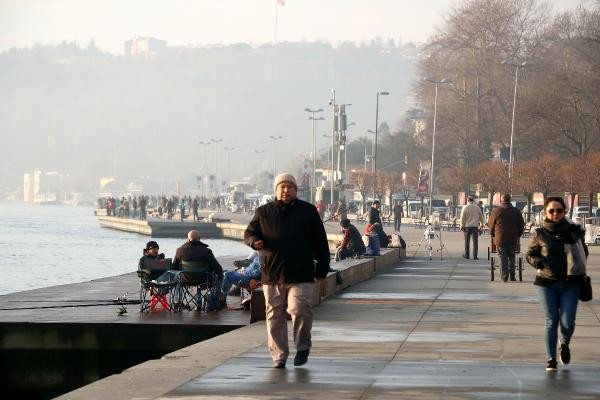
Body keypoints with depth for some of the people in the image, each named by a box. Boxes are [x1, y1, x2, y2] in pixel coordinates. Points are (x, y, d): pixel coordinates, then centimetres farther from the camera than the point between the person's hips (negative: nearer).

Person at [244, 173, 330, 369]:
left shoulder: (308, 211, 8)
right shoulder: (263, 212, 10)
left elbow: (320, 242, 10)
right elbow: (249, 233, 15)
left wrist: (322, 268, 5)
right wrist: (255, 241, -10)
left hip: (300, 276, -2)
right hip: (272, 275, 2)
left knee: (299, 310, -16)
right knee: (275, 316, 4)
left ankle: (303, 347, 7)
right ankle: (279, 355, 14)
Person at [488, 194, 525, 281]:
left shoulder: (495, 211, -3)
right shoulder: (516, 211, 3)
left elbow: (491, 224, 4)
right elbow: (521, 225, 9)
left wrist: (493, 235, 20)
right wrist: (518, 235, 21)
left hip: (500, 239, -2)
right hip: (512, 238, 2)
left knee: (503, 258, 2)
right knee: (511, 257, 13)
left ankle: (504, 276, -3)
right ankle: (512, 275, 10)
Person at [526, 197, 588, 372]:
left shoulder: (574, 231, 1)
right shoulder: (540, 234, -1)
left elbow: (583, 253, 14)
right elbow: (530, 254, 10)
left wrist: (578, 269, -2)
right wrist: (540, 262, -10)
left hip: (570, 284, 0)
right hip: (547, 284, 0)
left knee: (567, 322, -4)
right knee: (551, 322, 1)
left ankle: (565, 344, 29)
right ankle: (551, 359, 9)